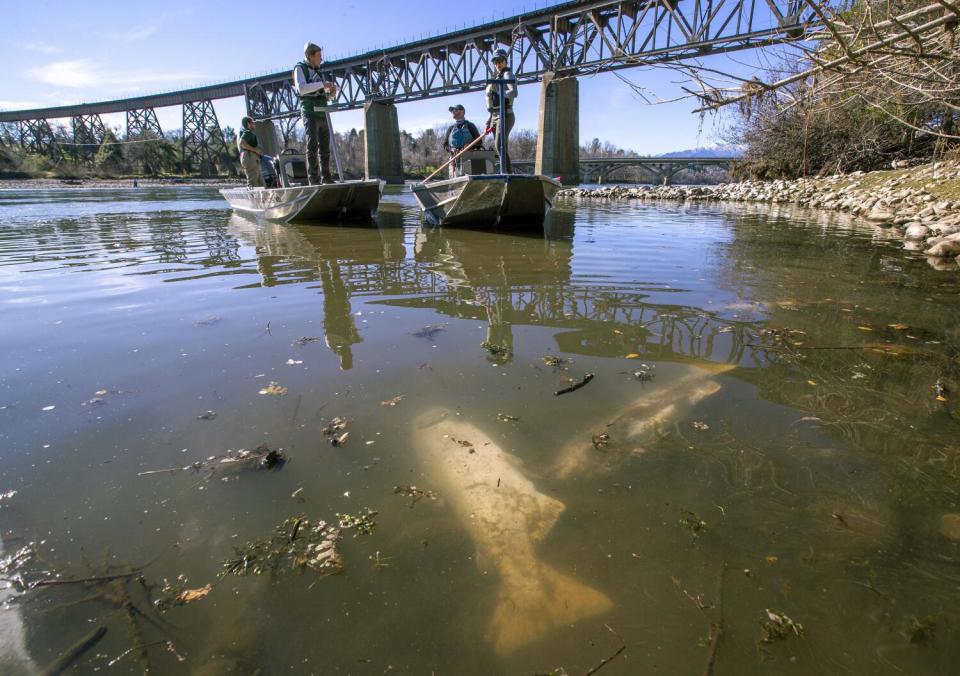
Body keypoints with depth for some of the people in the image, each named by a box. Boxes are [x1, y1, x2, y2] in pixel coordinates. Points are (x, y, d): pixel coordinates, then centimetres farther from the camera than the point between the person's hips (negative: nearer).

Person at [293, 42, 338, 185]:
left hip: (322, 114, 7)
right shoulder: (300, 69, 1)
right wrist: (322, 84, -19)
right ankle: (313, 179, -17)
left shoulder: (319, 73, 22)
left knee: (325, 146, 4)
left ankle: (326, 177, 8)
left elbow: (326, 96, 25)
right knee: (312, 146, -13)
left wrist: (332, 92, 1)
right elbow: (301, 88, -18)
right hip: (310, 113, -7)